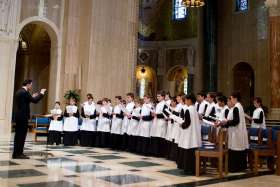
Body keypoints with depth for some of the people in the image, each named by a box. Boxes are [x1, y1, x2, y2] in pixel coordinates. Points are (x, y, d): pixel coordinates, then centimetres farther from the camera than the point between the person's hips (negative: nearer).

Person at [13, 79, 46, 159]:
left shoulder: (19, 91, 15)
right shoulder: (24, 92, -15)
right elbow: (35, 101, -16)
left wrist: (32, 96, 21)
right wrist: (41, 93, -4)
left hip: (19, 116, 10)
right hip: (23, 117, -10)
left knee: (18, 135, 12)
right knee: (22, 135, -5)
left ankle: (16, 153, 17)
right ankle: (19, 153, -1)